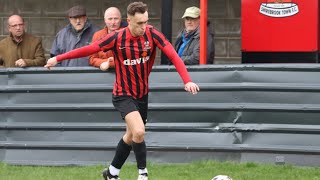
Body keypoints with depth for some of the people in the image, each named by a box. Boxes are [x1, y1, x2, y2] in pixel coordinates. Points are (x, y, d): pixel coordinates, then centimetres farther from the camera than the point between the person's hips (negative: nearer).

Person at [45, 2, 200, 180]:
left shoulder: (152, 34, -14)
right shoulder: (118, 38, -20)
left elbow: (173, 55, -22)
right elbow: (89, 49, -14)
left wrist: (187, 80, -36)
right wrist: (58, 58, -13)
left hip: (142, 94, 5)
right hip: (123, 94, -5)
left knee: (131, 136, 18)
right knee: (139, 132, -24)